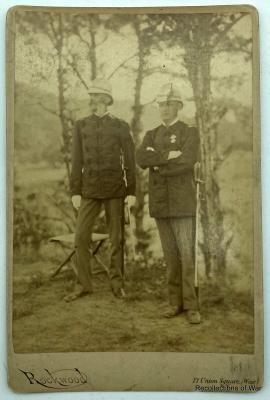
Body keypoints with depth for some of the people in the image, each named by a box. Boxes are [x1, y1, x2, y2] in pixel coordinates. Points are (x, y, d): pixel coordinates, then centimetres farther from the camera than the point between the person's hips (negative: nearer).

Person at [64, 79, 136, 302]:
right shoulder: (81, 126, 7)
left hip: (115, 190, -2)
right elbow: (77, 161, 6)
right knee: (81, 237, -3)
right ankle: (84, 284, 9)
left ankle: (117, 283, 16)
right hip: (90, 191, 2)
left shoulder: (120, 127, 2)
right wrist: (75, 192, 1)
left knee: (117, 238, 4)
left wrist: (131, 192, -2)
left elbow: (130, 162, 2)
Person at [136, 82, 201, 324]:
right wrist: (168, 155, -21)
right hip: (160, 203, 4)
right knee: (171, 256, 8)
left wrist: (157, 164, -12)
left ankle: (191, 306, 0)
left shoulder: (190, 133, -3)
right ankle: (177, 302, 16)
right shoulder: (151, 136, 12)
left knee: (187, 255, -7)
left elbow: (186, 163, -22)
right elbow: (141, 160, -10)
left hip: (183, 203, -4)